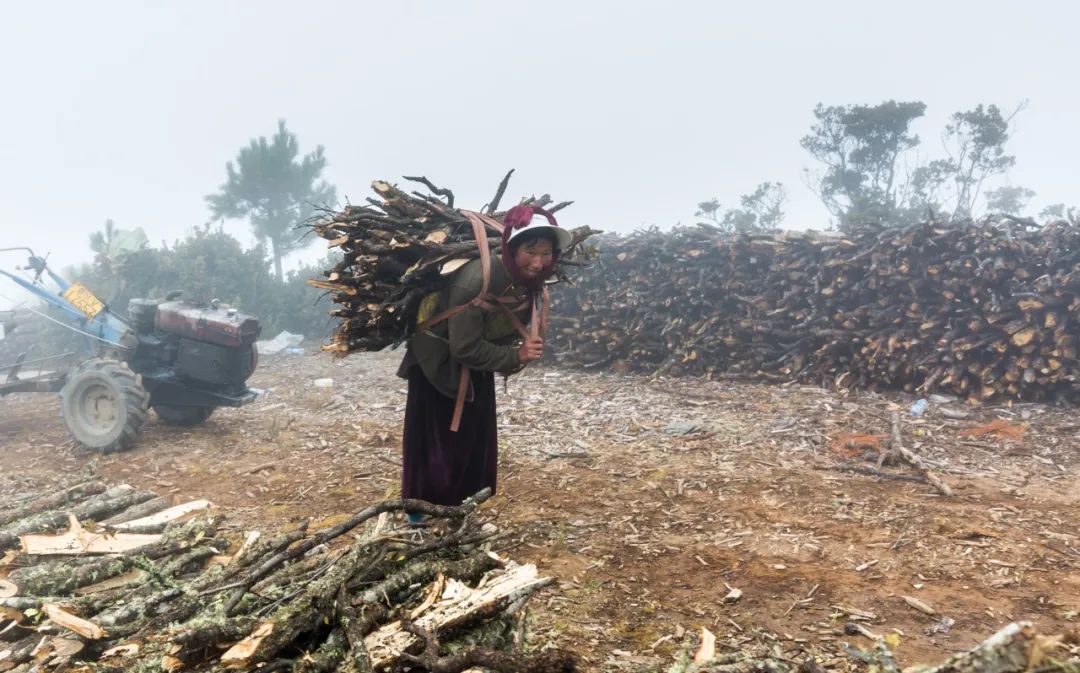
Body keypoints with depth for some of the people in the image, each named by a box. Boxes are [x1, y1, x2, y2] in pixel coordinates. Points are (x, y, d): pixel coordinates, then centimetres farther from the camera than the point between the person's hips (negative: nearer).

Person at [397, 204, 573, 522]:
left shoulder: (530, 281, -13)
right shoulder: (476, 280, -36)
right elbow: (464, 348, -31)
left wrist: (521, 352, -13)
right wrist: (515, 357, -30)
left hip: (475, 369, 7)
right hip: (439, 364, -7)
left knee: (476, 442, 14)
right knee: (435, 443, 3)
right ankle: (421, 515, 22)